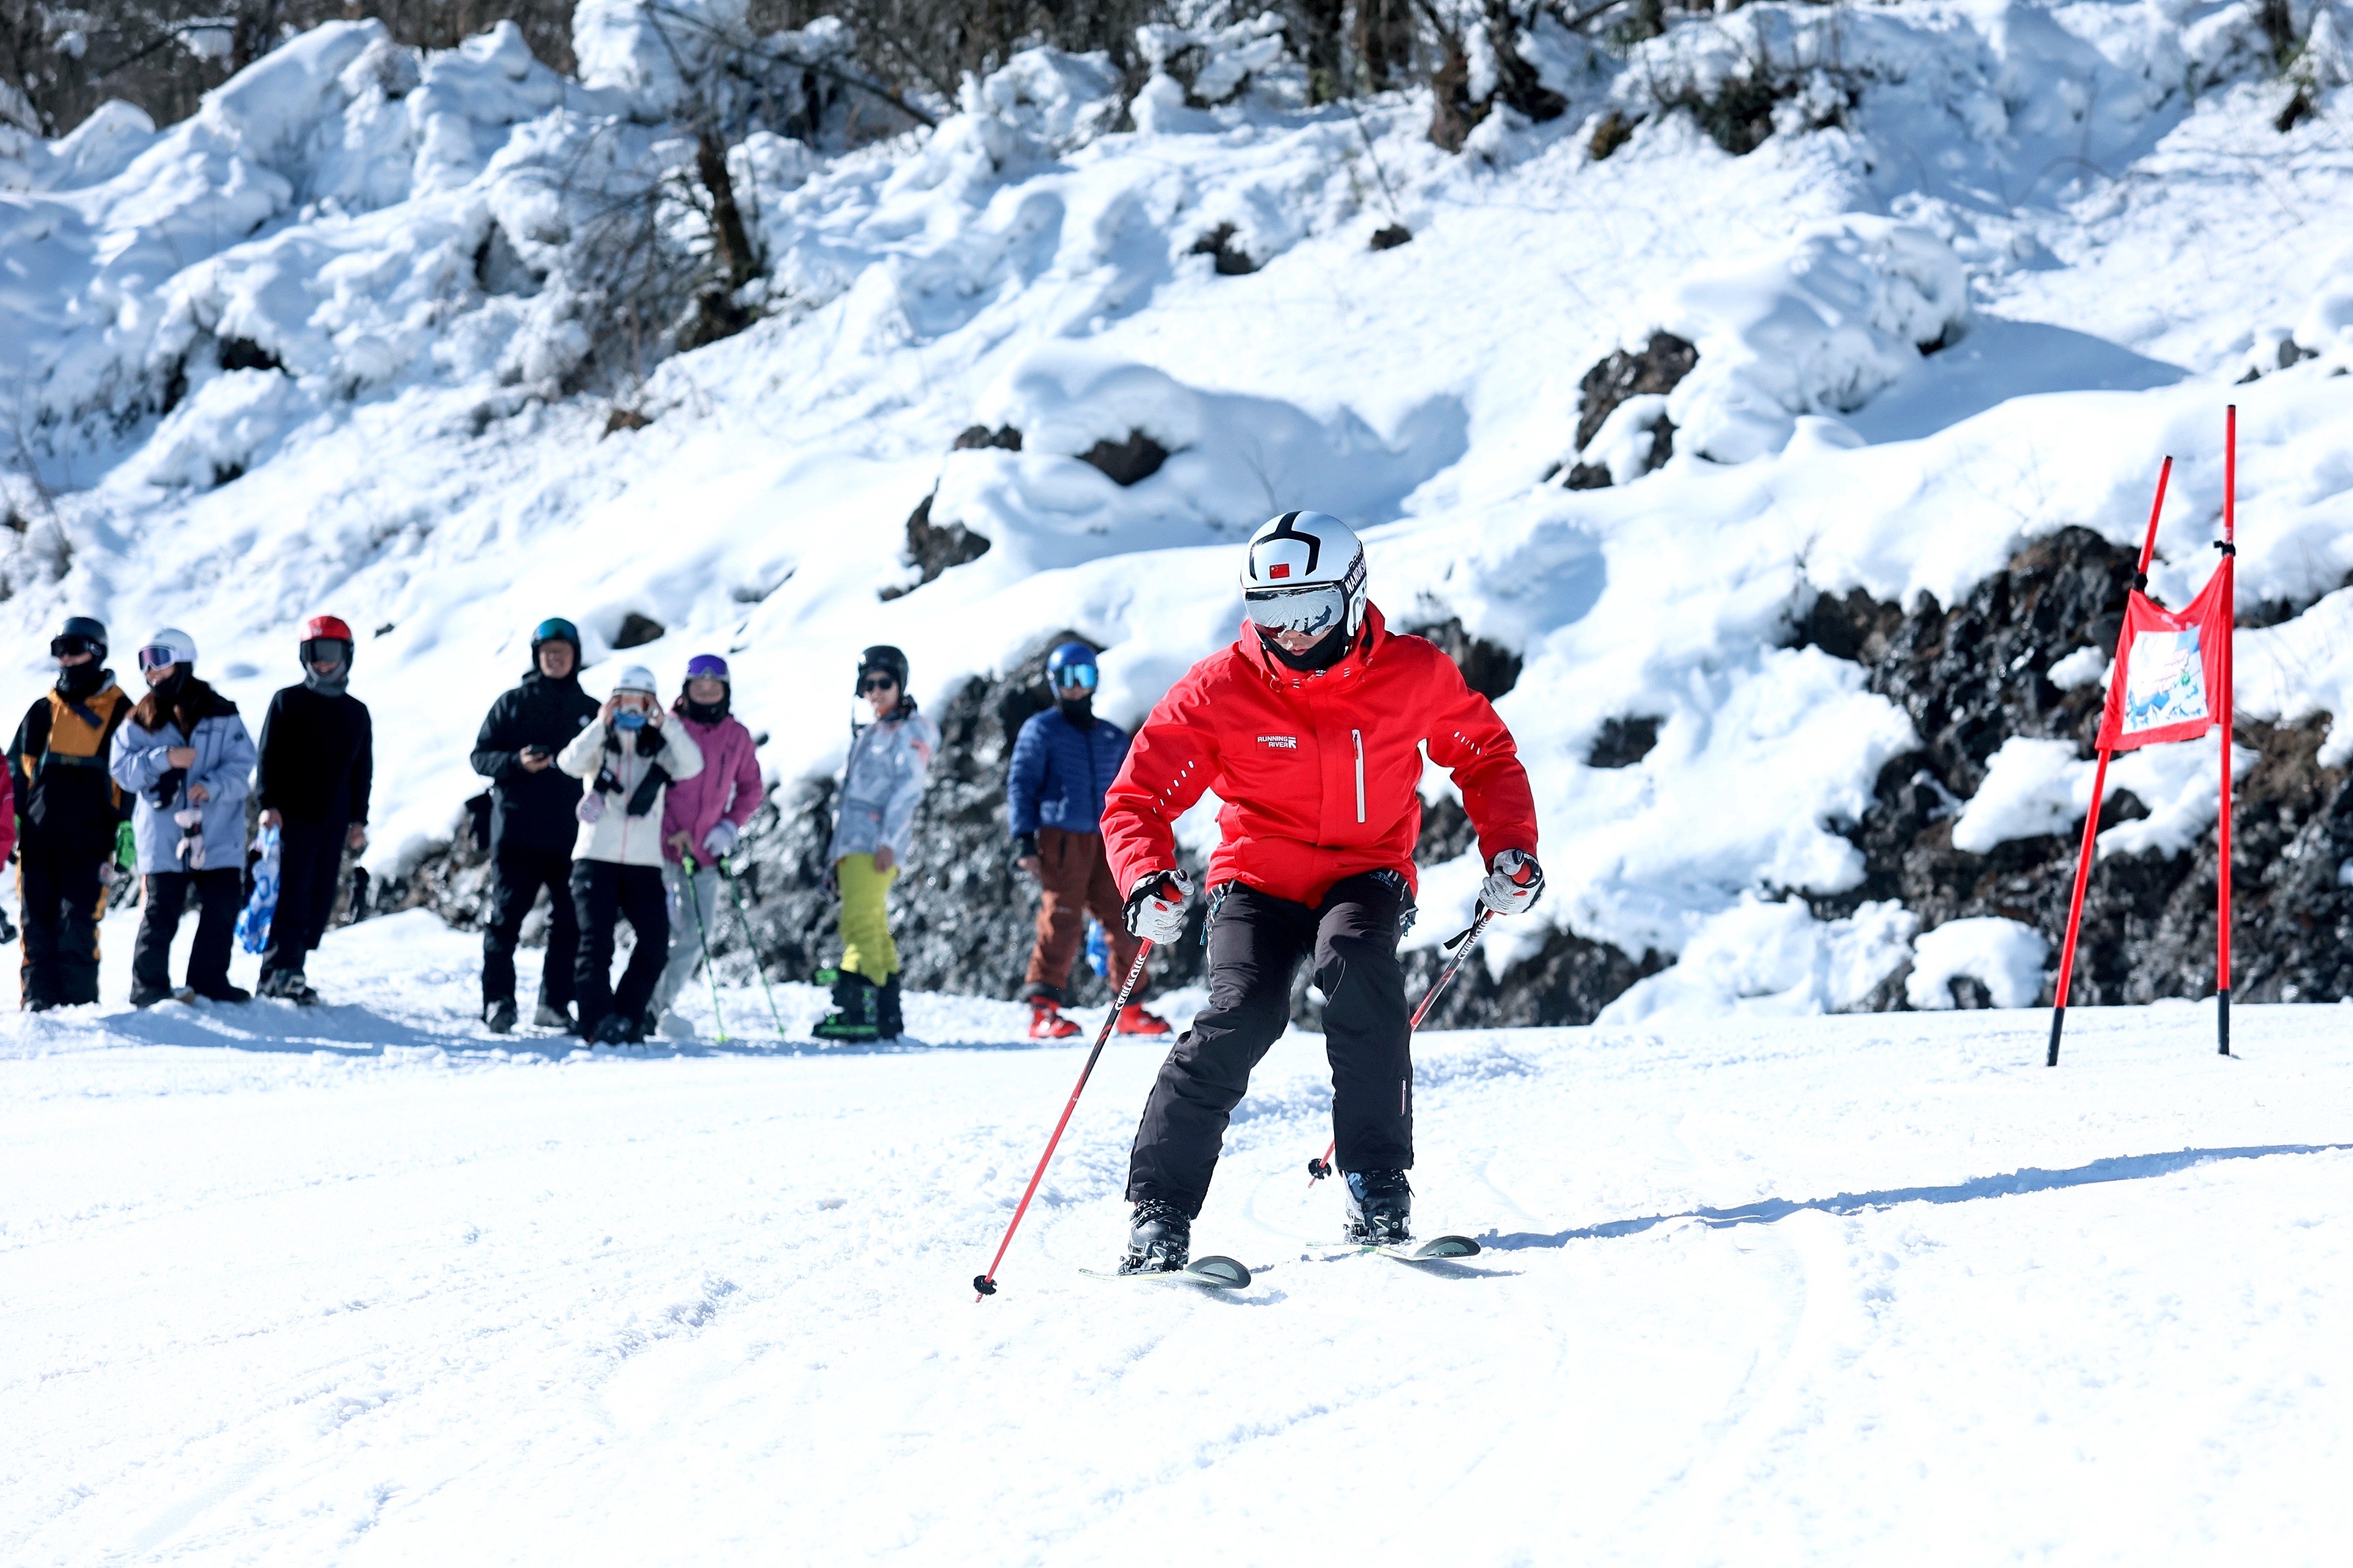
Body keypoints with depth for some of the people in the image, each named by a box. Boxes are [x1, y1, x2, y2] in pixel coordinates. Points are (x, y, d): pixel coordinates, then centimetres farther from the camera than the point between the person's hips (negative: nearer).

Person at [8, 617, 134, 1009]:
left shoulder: (120, 712, 5)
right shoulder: (43, 711, 15)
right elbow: (16, 772, 18)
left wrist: (128, 832, -3)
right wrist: (10, 825, 10)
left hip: (88, 841, -4)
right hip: (38, 839, 4)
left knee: (77, 925, -10)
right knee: (37, 923, 1)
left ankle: (79, 1002, -7)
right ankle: (40, 999, 5)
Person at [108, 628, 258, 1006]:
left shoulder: (221, 715, 4)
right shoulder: (140, 722, 7)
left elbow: (242, 766, -1)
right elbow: (122, 768, -2)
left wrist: (213, 786, -20)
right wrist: (164, 758, -17)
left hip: (218, 834, 1)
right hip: (163, 838, 0)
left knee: (222, 908, -1)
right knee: (161, 913, -5)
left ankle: (209, 983, 11)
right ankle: (149, 987, 4)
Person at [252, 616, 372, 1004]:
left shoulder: (356, 713, 14)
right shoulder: (288, 702, 4)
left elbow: (362, 771, 17)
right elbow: (268, 756, 0)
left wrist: (358, 819, 10)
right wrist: (268, 804, -11)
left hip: (333, 822, 4)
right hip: (291, 817, -4)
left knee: (321, 900, 2)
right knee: (293, 895, -11)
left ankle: (291, 969, 8)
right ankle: (278, 972, -11)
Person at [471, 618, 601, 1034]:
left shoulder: (591, 711, 13)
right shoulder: (512, 703, 7)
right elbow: (480, 756, 4)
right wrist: (517, 763, -15)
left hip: (571, 834, 2)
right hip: (517, 830, -2)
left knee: (570, 921, 2)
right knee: (506, 914, -7)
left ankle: (554, 1003, 8)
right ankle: (498, 999, -4)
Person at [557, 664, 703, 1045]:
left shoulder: (659, 749, 7)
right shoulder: (599, 745, 5)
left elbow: (691, 767, -13)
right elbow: (570, 763, -15)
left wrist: (664, 724, -19)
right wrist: (602, 724, -21)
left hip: (644, 863, 1)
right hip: (595, 858, -1)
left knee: (656, 942, -8)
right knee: (596, 942, -10)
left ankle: (627, 1018, 5)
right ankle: (600, 1021, -10)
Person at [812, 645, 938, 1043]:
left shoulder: (909, 732, 0)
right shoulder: (868, 736, 26)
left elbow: (908, 788, -11)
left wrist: (888, 840, -21)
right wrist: (836, 847, 22)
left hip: (877, 844, -9)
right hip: (852, 844, 9)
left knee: (861, 923, -19)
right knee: (874, 928, 7)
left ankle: (856, 1010, -27)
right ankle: (887, 1016, 7)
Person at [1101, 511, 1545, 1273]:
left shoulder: (1414, 674, -8)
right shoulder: (1219, 691, -11)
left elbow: (1486, 756, 10)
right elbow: (1138, 797, -7)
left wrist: (1510, 851, -3)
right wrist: (1147, 880, -26)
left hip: (1365, 874, 0)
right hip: (1258, 876, 0)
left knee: (1356, 963, -32)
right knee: (1243, 1013, -25)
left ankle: (1377, 1187, -26)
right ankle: (1159, 1207, -17)